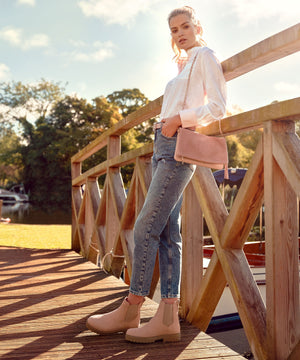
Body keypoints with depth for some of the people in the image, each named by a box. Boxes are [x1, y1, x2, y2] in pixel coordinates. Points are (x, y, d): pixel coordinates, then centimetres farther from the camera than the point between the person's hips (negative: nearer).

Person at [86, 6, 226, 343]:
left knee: (146, 226, -13)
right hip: (162, 145, 9)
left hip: (181, 145, -9)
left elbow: (217, 107, -7)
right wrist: (165, 123, 12)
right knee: (168, 231, -1)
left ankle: (130, 310, -4)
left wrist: (177, 120, -11)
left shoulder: (205, 56, 5)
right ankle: (168, 317, -2)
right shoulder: (182, 66, 30)